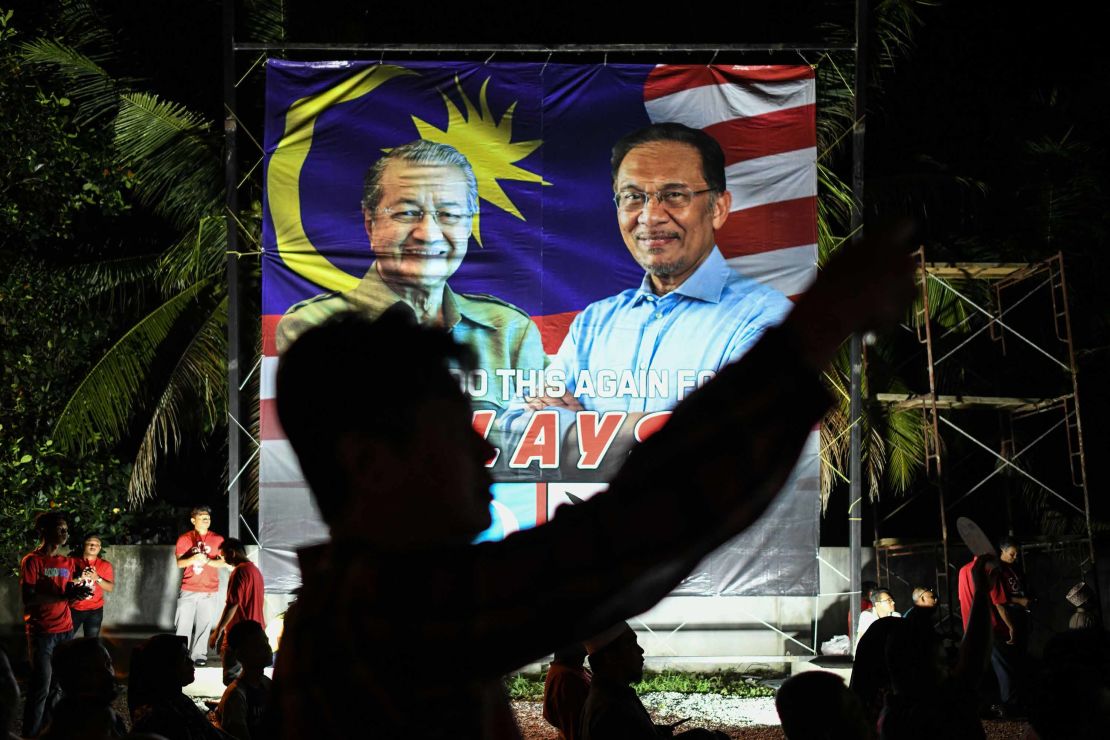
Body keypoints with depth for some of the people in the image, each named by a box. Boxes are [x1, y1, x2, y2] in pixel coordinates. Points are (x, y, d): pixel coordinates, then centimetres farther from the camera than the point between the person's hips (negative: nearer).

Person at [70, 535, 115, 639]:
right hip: (74, 609, 0)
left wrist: (97, 578, -17)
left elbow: (110, 587, -3)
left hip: (94, 610, 0)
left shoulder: (105, 565, 2)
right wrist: (78, 577, -17)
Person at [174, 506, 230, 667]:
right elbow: (179, 562, -3)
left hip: (209, 591, 0)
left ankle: (199, 655, 6)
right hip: (188, 589, 0)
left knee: (204, 624, -1)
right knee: (183, 624, -2)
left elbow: (224, 562, 0)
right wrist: (192, 559, -23)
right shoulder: (184, 539, 5)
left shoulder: (217, 539, 6)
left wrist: (207, 561, -17)